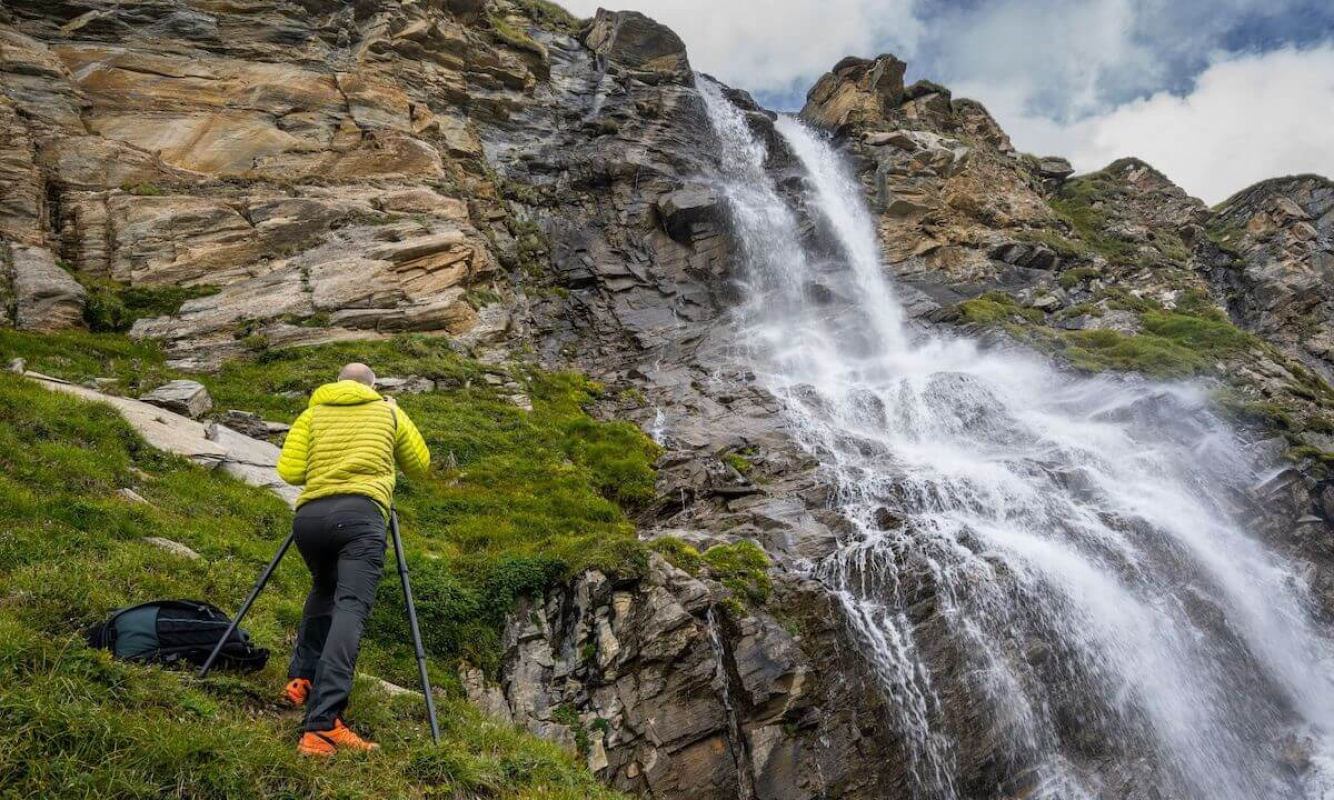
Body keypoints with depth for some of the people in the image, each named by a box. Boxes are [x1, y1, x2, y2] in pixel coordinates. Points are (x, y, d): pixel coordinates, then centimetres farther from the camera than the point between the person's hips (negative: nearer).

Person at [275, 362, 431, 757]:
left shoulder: (313, 413, 23)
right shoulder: (389, 412, 22)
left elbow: (289, 471, 12)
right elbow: (420, 466, 29)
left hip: (308, 515, 4)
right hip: (360, 513, -3)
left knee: (324, 590, 31)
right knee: (350, 609, -16)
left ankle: (301, 679, 23)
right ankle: (321, 725, -31)